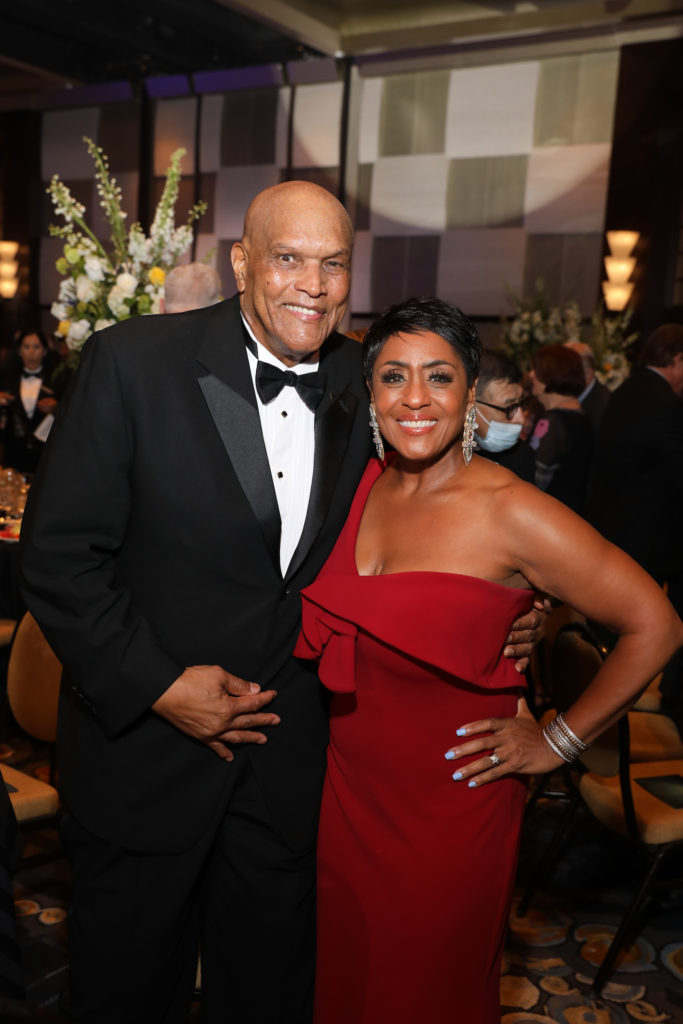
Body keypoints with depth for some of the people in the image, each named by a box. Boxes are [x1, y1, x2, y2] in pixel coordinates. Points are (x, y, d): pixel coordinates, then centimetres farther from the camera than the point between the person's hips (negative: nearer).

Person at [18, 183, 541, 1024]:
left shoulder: (359, 382, -1)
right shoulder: (133, 361, -15)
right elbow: (59, 555, -13)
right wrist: (158, 685, -17)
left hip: (289, 756, 3)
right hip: (142, 745, -3)